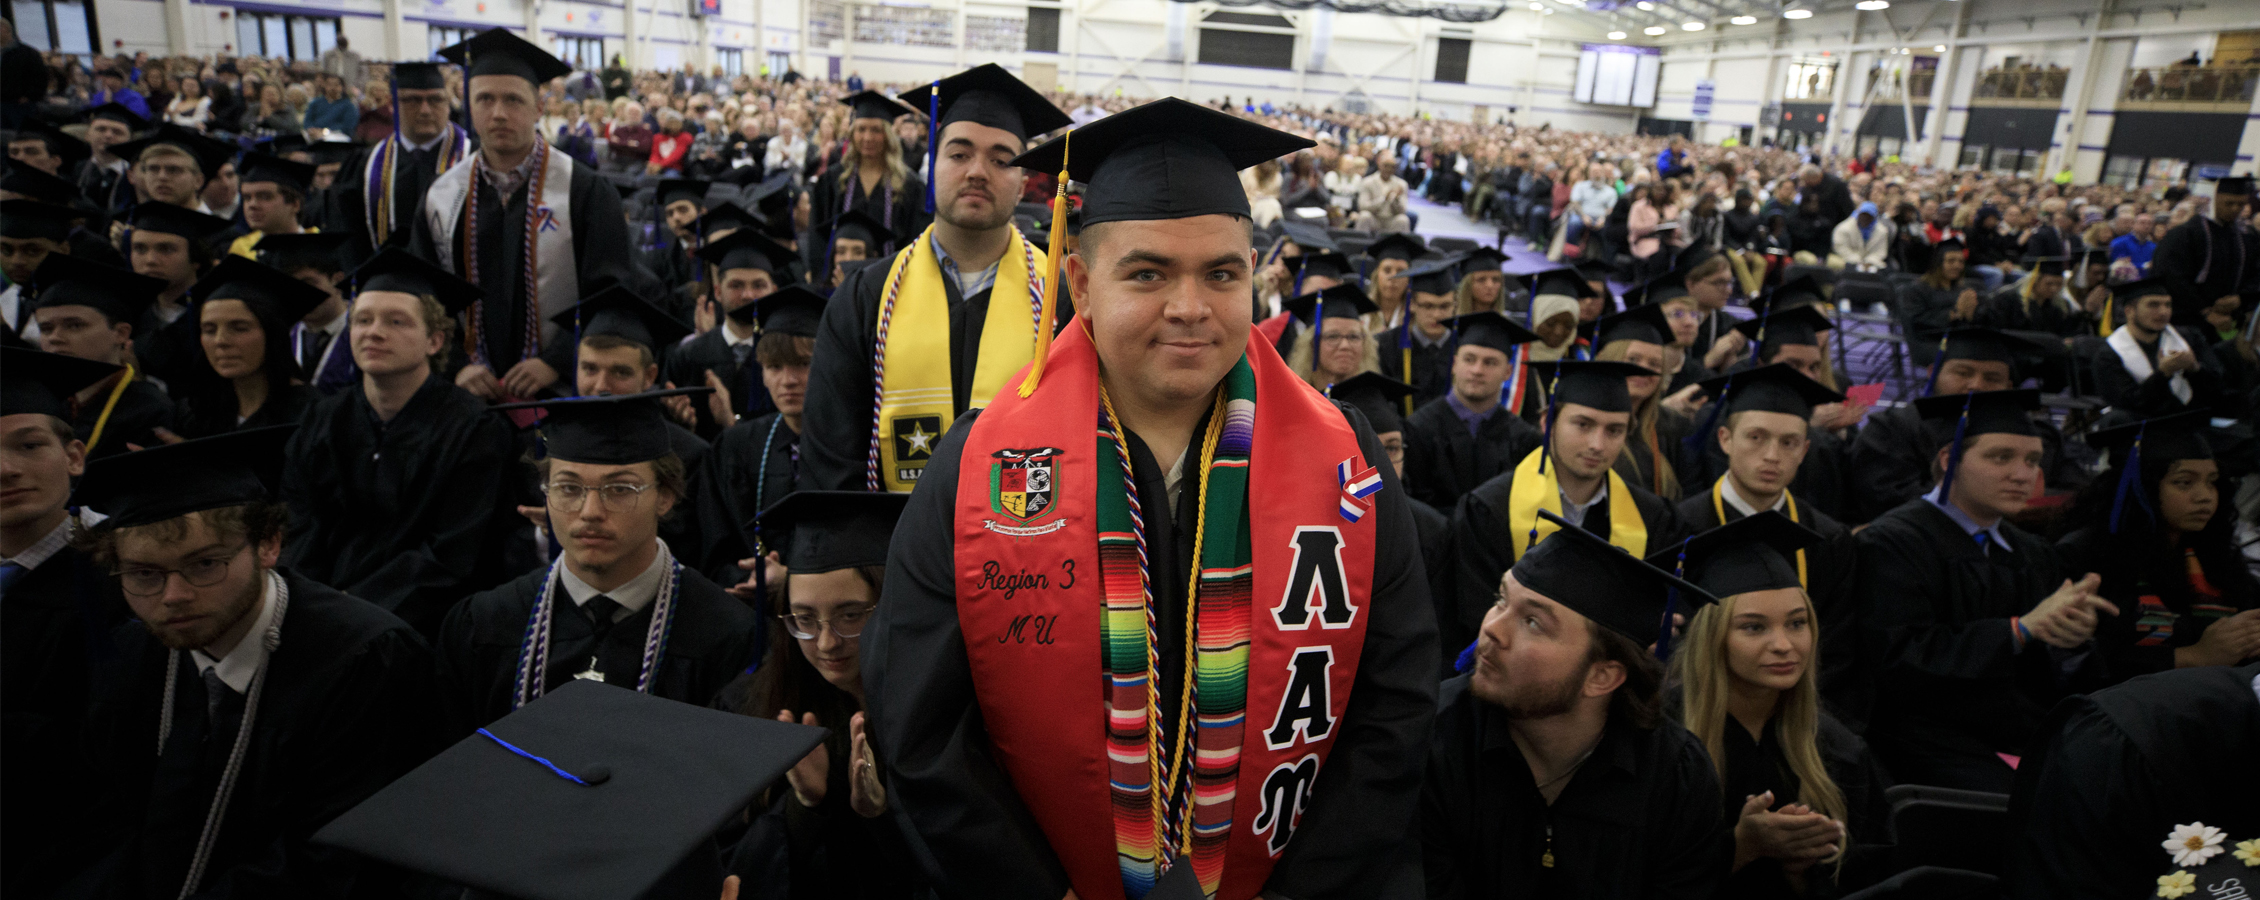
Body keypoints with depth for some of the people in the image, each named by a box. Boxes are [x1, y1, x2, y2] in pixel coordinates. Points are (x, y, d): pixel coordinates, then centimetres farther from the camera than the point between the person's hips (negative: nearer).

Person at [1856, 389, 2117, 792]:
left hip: (2038, 742, 7)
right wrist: (2020, 629, -18)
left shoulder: (2033, 555, 18)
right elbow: (1904, 662, -15)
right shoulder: (1893, 543, -5)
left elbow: (2061, 685, 15)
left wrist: (2075, 641, -8)